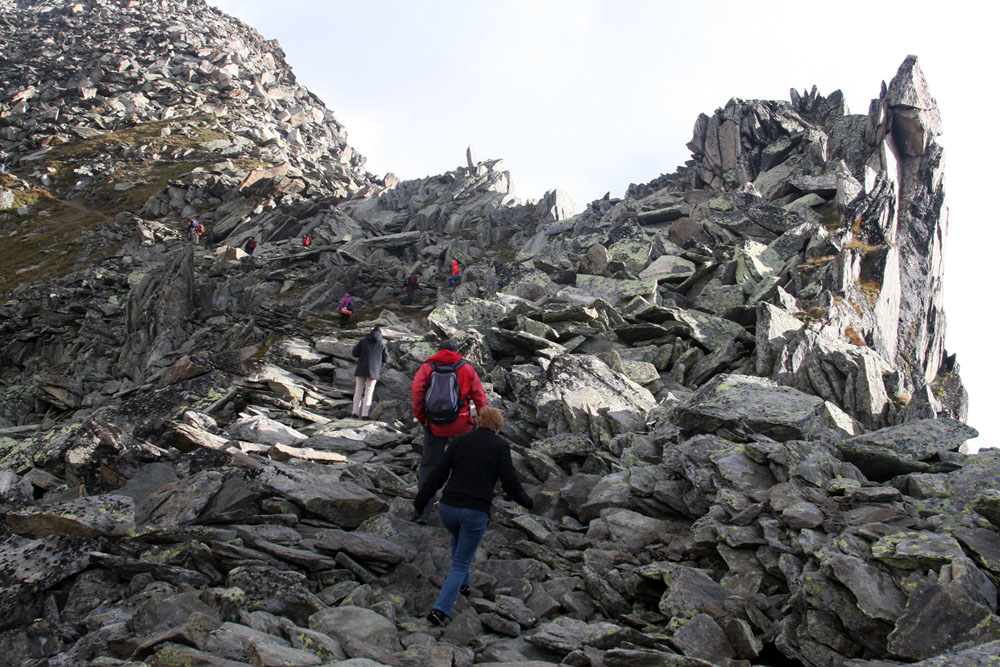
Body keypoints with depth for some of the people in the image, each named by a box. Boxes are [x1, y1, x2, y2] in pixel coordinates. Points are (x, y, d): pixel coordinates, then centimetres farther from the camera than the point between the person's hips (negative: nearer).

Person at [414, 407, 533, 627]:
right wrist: (526, 501, 14)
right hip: (476, 513, -4)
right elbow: (510, 482, -4)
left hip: (448, 507, 4)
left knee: (458, 538, 36)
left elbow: (438, 474, 7)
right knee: (461, 564, 9)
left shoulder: (460, 441, 8)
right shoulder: (500, 446, 0)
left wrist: (421, 499, 16)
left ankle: (463, 583, 46)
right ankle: (440, 609, -5)